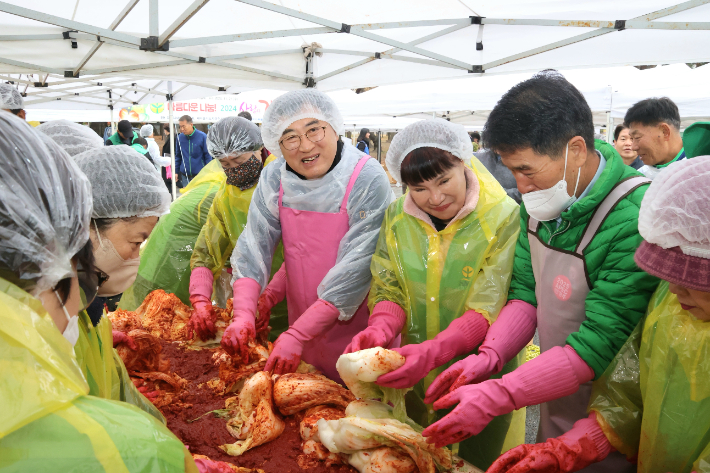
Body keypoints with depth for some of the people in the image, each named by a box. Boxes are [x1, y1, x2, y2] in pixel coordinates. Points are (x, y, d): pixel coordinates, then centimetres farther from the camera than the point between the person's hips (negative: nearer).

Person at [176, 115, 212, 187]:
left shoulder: (202, 137, -8)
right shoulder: (180, 137, 1)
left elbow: (208, 156, -3)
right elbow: (178, 156, 11)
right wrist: (176, 171, 10)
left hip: (199, 174, -3)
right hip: (184, 175, 3)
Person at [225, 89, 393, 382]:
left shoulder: (368, 180, -22)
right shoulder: (274, 179, -6)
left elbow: (355, 271, -26)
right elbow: (252, 247, -6)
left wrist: (297, 336, -28)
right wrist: (242, 315, -22)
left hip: (357, 333, -4)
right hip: (302, 327, 5)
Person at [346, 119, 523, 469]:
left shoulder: (504, 218, -18)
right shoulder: (396, 217, -4)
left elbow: (489, 310, -23)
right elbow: (389, 291, -3)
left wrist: (432, 353, -36)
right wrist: (379, 330, -25)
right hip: (416, 379, 4)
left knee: (479, 459, 19)